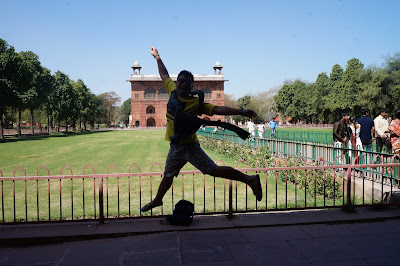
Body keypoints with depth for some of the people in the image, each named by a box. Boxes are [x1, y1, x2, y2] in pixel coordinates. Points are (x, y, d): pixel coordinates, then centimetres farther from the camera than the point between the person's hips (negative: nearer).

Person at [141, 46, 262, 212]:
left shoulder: (195, 103, -14)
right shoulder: (173, 90, 1)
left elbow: (217, 109, -21)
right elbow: (164, 75, 19)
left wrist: (241, 111, -30)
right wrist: (157, 57, 31)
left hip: (189, 146, -6)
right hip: (175, 146, 6)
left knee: (213, 170, -13)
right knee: (168, 175, 24)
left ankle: (249, 179, -5)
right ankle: (157, 200, 45)